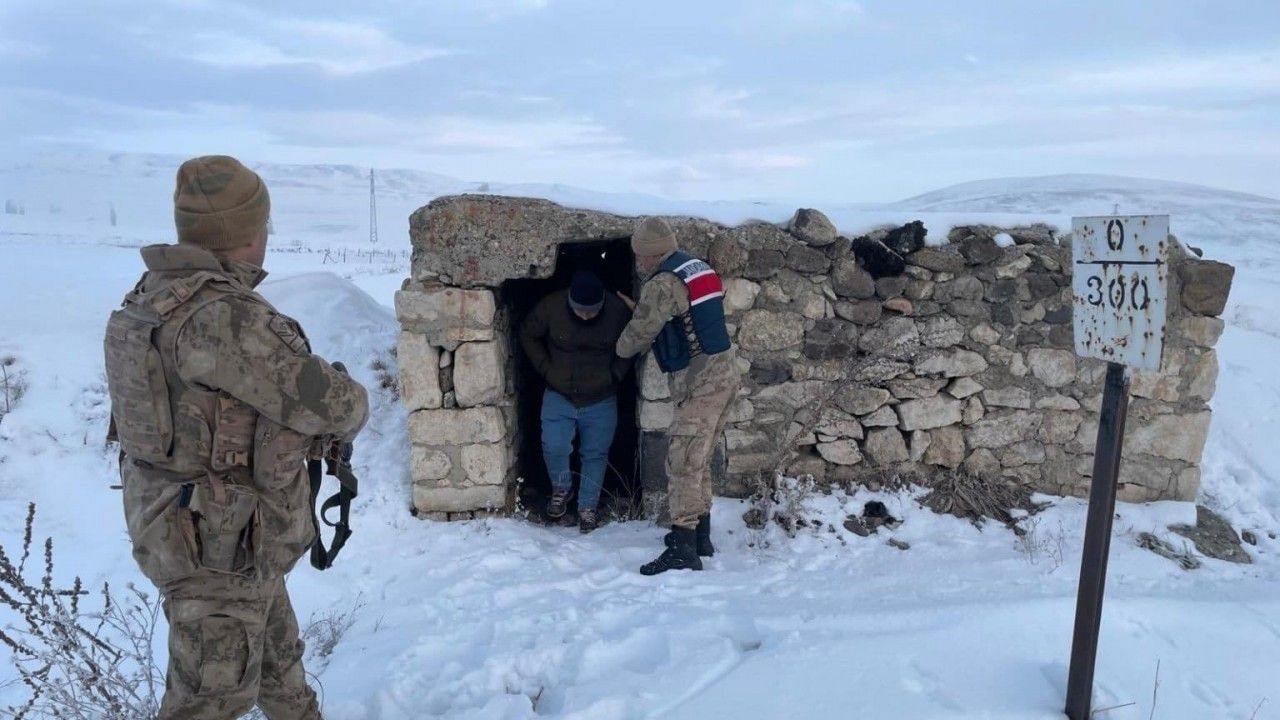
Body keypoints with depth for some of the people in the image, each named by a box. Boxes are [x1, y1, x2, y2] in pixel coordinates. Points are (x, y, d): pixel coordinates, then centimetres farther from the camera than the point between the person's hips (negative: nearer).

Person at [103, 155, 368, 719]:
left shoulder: (153, 294, 2)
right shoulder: (221, 317, -28)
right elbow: (330, 403, -25)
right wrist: (346, 416, -2)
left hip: (178, 519, 9)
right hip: (221, 543, -9)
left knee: (277, 650, 28)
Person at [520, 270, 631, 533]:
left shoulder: (619, 311, -17)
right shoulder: (551, 306, -18)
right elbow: (528, 335, 2)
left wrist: (615, 373, -4)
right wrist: (545, 368, -4)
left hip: (601, 400, 0)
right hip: (558, 396, 0)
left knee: (596, 454, 7)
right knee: (554, 447, -10)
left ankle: (588, 507, 26)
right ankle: (561, 488, 21)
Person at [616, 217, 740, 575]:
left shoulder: (663, 283, -15)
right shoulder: (695, 267, 14)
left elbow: (640, 333, -6)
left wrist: (621, 349, 15)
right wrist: (639, 309, 20)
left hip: (700, 380, -10)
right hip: (723, 371, 10)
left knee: (682, 462, -10)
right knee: (697, 459, 18)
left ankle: (683, 550, -12)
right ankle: (700, 536, 27)